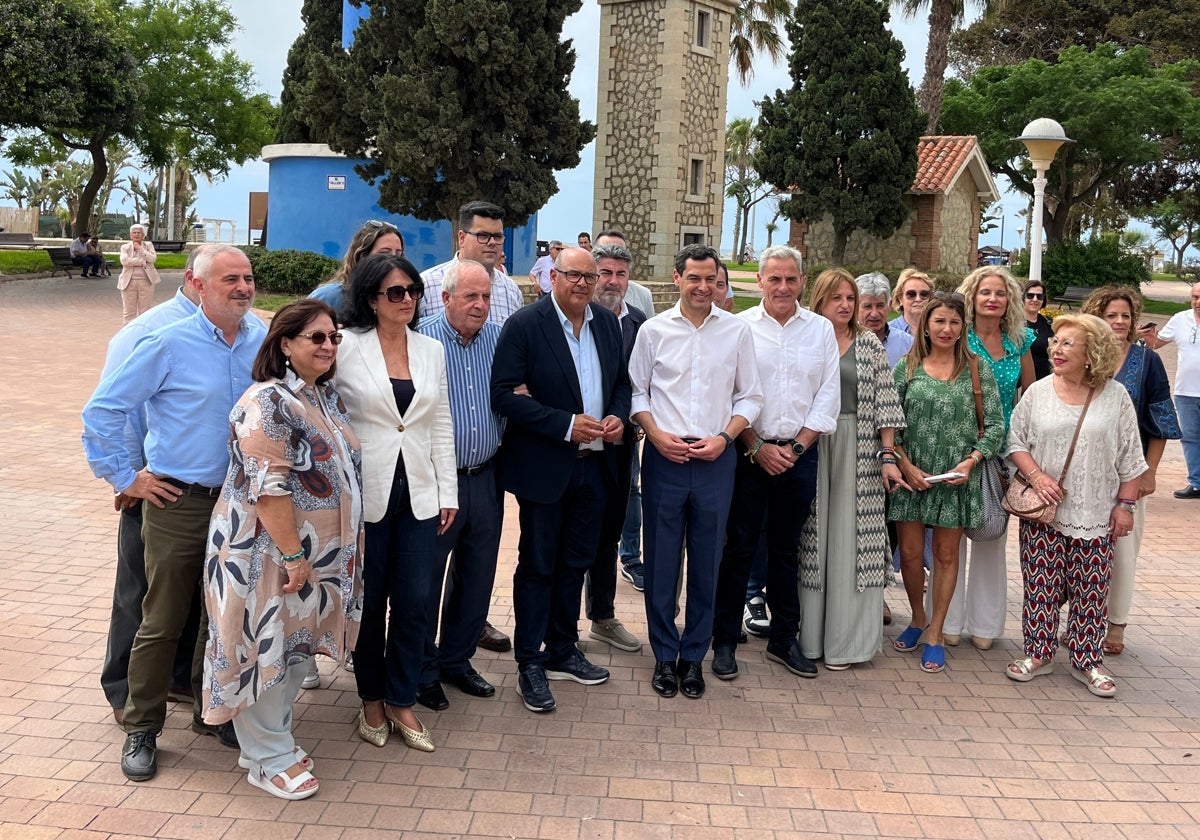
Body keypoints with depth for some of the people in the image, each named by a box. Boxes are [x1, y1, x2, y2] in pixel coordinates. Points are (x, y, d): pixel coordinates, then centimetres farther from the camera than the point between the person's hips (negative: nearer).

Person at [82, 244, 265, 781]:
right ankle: (141, 730, 19)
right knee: (163, 622, 3)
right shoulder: (170, 345, -11)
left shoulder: (265, 343, 1)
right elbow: (102, 411, -7)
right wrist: (125, 478, -6)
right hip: (178, 505, -4)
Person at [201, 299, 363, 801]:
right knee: (266, 650, 4)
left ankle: (276, 738, 34)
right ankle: (266, 759, 19)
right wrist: (293, 555, -21)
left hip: (320, 552, 9)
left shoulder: (327, 397, 10)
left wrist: (343, 549, 18)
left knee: (298, 648, 18)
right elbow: (268, 487, -23)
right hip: (268, 554, -9)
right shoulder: (268, 403, -19)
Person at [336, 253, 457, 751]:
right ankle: (371, 700, 28)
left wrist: (447, 492, 8)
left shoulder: (431, 351, 8)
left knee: (414, 602, 5)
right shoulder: (348, 347, -6)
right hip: (366, 491, -3)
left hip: (418, 492, 3)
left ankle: (401, 701, 21)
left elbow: (441, 425, 11)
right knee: (369, 601, 10)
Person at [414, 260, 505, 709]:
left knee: (477, 577, 15)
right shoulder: (423, 340, -9)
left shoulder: (499, 339, 6)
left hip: (485, 479, 5)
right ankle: (423, 671, 22)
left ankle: (457, 659, 32)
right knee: (426, 579, 6)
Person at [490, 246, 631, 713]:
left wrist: (618, 416, -6)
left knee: (576, 563, 16)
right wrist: (566, 425, -21)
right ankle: (530, 664, 17)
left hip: (595, 465, 6)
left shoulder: (607, 323, 7)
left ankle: (562, 652, 32)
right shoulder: (524, 325, -11)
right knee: (537, 566, 5)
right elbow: (504, 394, -17)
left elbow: (622, 381, 16)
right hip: (545, 467, -6)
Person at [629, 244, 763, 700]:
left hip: (716, 459, 1)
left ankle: (694, 656, 22)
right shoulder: (654, 330, 2)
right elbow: (636, 391, 6)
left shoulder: (737, 331, 3)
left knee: (706, 562, 8)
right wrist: (657, 434, -9)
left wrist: (724, 437, -8)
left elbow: (750, 397, 6)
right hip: (664, 457, 0)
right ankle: (664, 656, 20)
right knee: (661, 559, 6)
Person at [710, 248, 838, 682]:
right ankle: (724, 641, 12)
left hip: (800, 454, 3)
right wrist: (757, 447, -9)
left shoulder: (821, 330, 6)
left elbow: (828, 397, 4)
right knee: (739, 548, 2)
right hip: (749, 452, -2)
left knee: (787, 549, 12)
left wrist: (797, 447, -5)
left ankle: (783, 639, 23)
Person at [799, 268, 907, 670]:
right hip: (808, 451, 0)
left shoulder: (870, 345, 6)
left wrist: (888, 456, -3)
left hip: (859, 456, 0)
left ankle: (846, 639, 11)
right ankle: (809, 633, 15)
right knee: (812, 541, 4)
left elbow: (885, 403, 3)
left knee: (852, 542, 2)